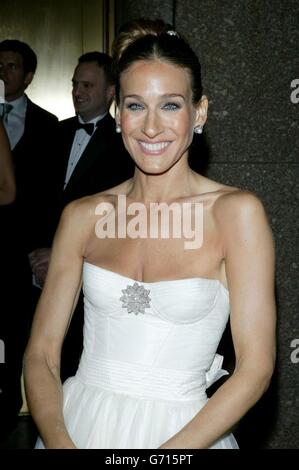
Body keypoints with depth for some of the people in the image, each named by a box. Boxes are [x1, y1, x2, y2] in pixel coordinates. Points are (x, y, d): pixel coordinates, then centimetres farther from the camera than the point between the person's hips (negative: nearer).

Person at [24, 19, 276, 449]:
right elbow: (41, 353, -1)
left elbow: (255, 368, -11)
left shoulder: (236, 212, -9)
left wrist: (168, 452, -19)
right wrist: (59, 441, -18)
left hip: (180, 433, -2)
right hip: (78, 425, 3)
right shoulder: (82, 216, -1)